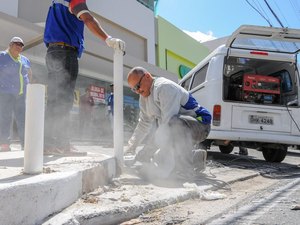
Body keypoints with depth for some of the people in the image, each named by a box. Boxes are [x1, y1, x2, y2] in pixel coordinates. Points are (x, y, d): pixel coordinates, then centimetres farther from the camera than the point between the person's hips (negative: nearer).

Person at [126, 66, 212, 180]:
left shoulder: (164, 87, -21)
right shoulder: (144, 96, 9)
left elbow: (168, 121, -30)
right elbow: (143, 124, 16)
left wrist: (153, 149, -30)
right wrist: (130, 149, 11)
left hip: (200, 125, -9)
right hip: (181, 132, 10)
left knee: (173, 123, -40)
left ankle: (186, 167, -22)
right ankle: (197, 157, 21)